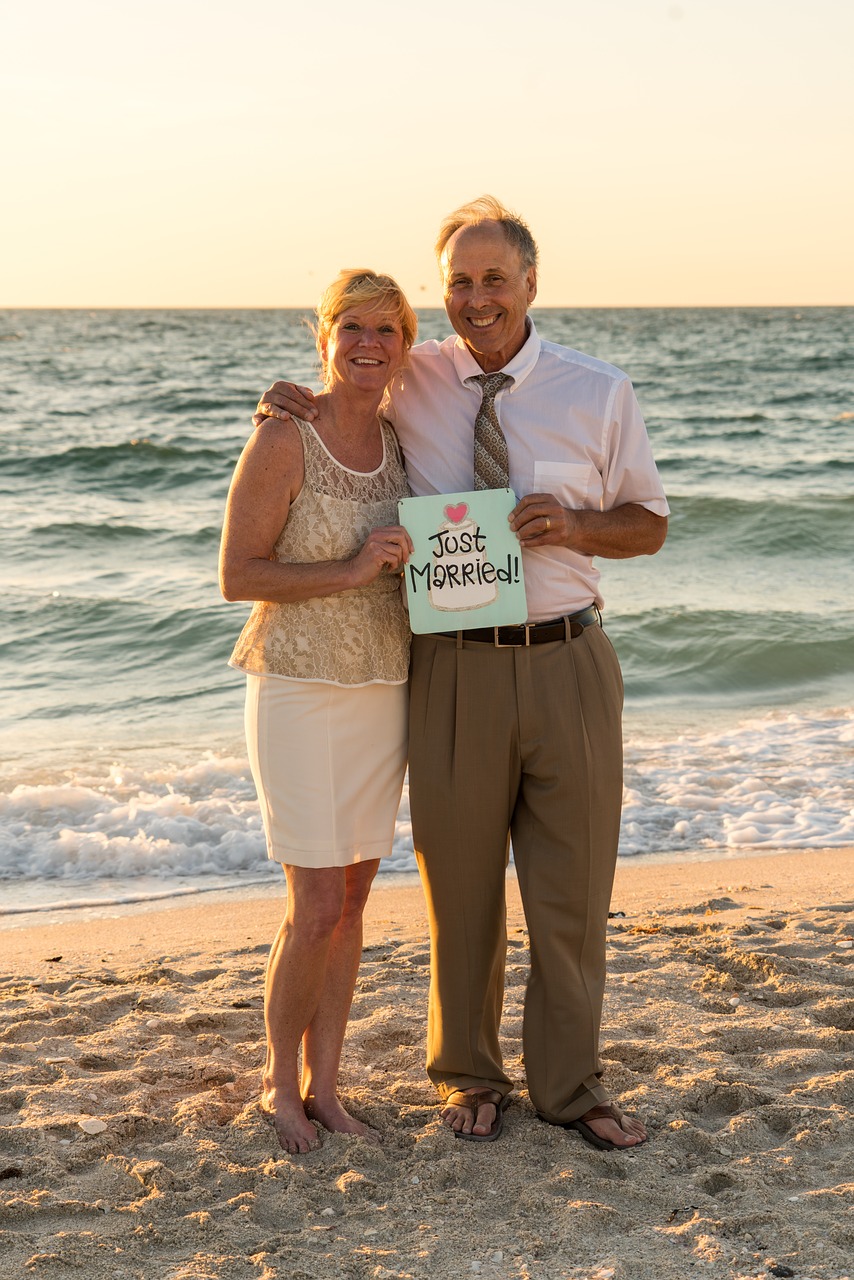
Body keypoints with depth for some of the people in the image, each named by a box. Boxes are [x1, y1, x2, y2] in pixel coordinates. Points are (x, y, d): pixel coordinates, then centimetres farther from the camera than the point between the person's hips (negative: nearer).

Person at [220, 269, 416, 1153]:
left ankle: (324, 1086, 23)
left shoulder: (395, 441, 7)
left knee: (352, 898, 10)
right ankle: (279, 1081, 18)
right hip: (301, 693, -6)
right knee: (317, 908, -5)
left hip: (382, 693, 6)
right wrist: (351, 569, -23)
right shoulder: (283, 441, -13)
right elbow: (237, 575, -14)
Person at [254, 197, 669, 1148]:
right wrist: (294, 401, -1)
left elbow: (649, 524, 9)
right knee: (460, 884, 9)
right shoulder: (408, 384, 3)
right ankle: (468, 1078, 29)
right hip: (454, 667, 0)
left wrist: (575, 525, -12)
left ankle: (570, 1085, 25)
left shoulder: (599, 393, 2)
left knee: (573, 885, 8)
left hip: (567, 664, 0)